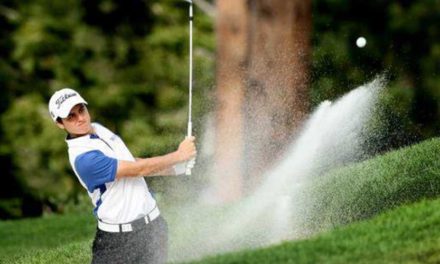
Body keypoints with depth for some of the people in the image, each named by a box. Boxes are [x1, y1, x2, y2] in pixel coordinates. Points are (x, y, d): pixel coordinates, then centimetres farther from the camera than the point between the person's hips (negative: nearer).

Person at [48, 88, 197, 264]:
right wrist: (178, 155, -13)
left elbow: (131, 163, 17)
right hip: (118, 236, -8)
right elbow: (137, 170, -21)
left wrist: (173, 168, 6)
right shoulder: (83, 158, -24)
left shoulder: (98, 129, 5)